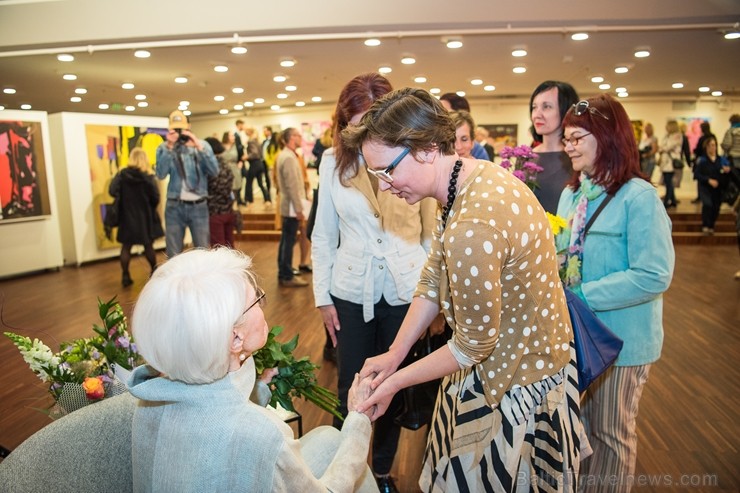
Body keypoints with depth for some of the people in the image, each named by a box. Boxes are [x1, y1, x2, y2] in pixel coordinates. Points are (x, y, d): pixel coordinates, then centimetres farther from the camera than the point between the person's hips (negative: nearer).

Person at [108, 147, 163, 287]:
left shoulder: (122, 174, -5)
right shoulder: (148, 177, -9)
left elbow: (112, 191, -15)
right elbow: (155, 198, -11)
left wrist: (124, 200, 4)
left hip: (127, 216, 1)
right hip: (145, 216, -1)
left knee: (126, 246, 9)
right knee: (148, 245, 12)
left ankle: (125, 276, 8)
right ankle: (155, 273, 22)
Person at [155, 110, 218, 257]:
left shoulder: (202, 144, 3)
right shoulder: (164, 147, 3)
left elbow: (214, 171, -10)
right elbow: (161, 175, -12)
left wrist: (199, 147, -18)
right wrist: (169, 148, -18)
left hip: (198, 206, 0)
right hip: (174, 206, 0)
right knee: (173, 254, 8)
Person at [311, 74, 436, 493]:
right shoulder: (334, 162, -2)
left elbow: (434, 231, -1)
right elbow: (323, 236, 3)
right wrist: (323, 296, 3)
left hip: (405, 292, 0)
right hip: (351, 293, 1)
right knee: (352, 388, 11)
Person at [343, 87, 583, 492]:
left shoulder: (472, 229, -36)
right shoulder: (475, 174, -5)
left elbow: (474, 345, -23)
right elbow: (432, 279, 0)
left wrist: (395, 382, -11)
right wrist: (394, 354, -3)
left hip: (517, 387, -8)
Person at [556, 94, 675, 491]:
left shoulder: (638, 197, -17)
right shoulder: (572, 193, 5)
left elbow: (654, 276, -24)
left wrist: (580, 296, -25)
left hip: (618, 336, -7)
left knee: (610, 432, 12)